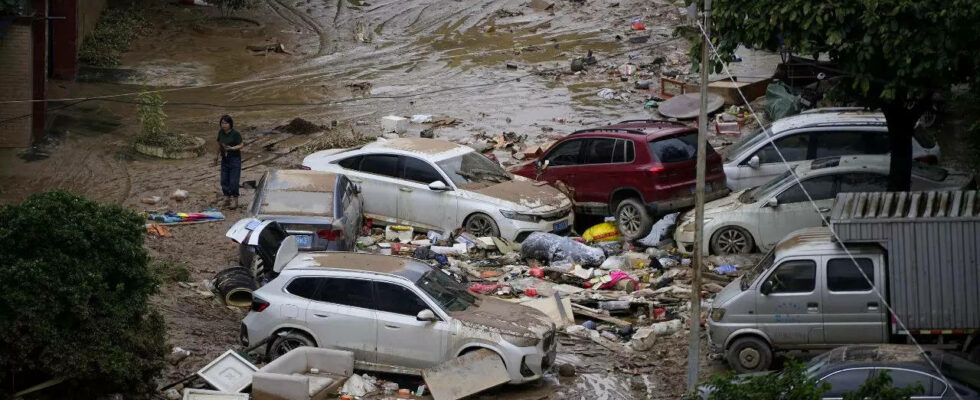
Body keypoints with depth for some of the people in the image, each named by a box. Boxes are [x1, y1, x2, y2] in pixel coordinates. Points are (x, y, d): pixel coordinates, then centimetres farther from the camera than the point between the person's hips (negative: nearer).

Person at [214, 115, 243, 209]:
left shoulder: (235, 134, -15)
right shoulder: (221, 132, 2)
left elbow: (241, 145, -12)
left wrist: (232, 148, -28)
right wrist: (218, 155, 21)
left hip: (235, 159, -6)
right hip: (225, 159, 6)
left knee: (233, 181, -6)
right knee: (224, 181, 7)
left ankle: (235, 201, 5)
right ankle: (227, 198, 21)